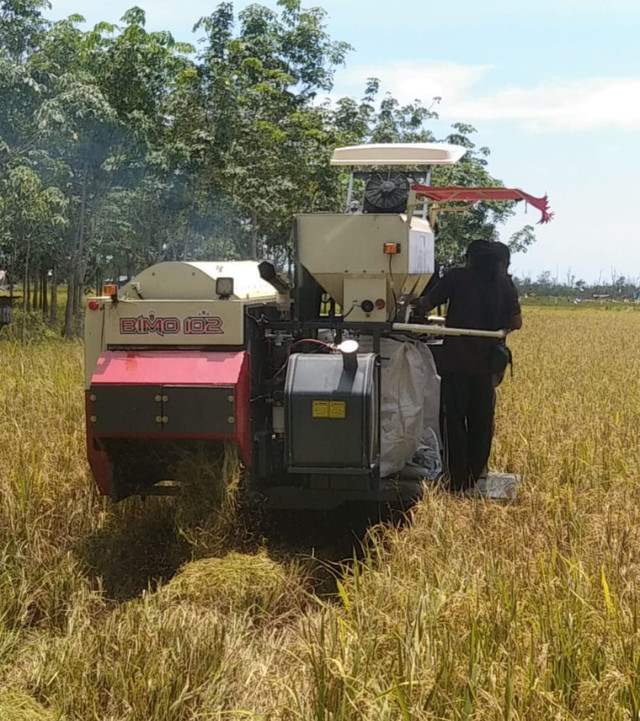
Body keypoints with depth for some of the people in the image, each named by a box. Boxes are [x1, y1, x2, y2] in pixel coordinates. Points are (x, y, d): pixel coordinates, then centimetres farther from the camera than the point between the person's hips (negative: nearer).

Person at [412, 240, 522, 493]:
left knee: (454, 420, 3)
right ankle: (475, 478, 18)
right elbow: (516, 322, 7)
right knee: (481, 422, 13)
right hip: (487, 362, 3)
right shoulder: (504, 283, 7)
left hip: (456, 360, -3)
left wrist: (414, 301, 22)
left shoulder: (457, 277, -1)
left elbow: (425, 304, 1)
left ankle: (458, 481, 0)